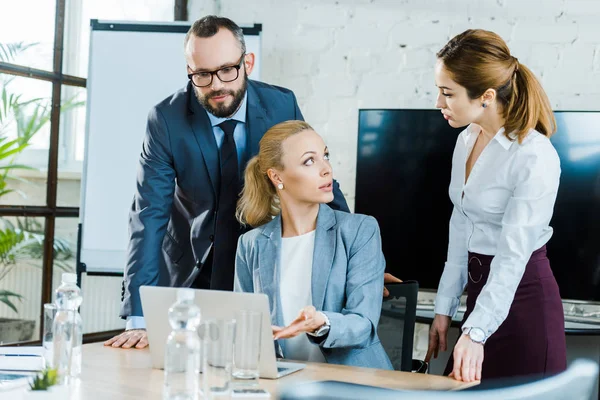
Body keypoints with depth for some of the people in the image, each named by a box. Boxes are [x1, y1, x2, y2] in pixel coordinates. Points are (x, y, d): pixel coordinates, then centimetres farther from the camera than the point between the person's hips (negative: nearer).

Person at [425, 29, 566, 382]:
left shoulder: (535, 157, -20)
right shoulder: (467, 140, 4)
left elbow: (512, 257, -24)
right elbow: (461, 232, 8)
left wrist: (475, 333, -28)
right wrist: (445, 308, 8)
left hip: (521, 296, -7)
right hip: (480, 287, 7)